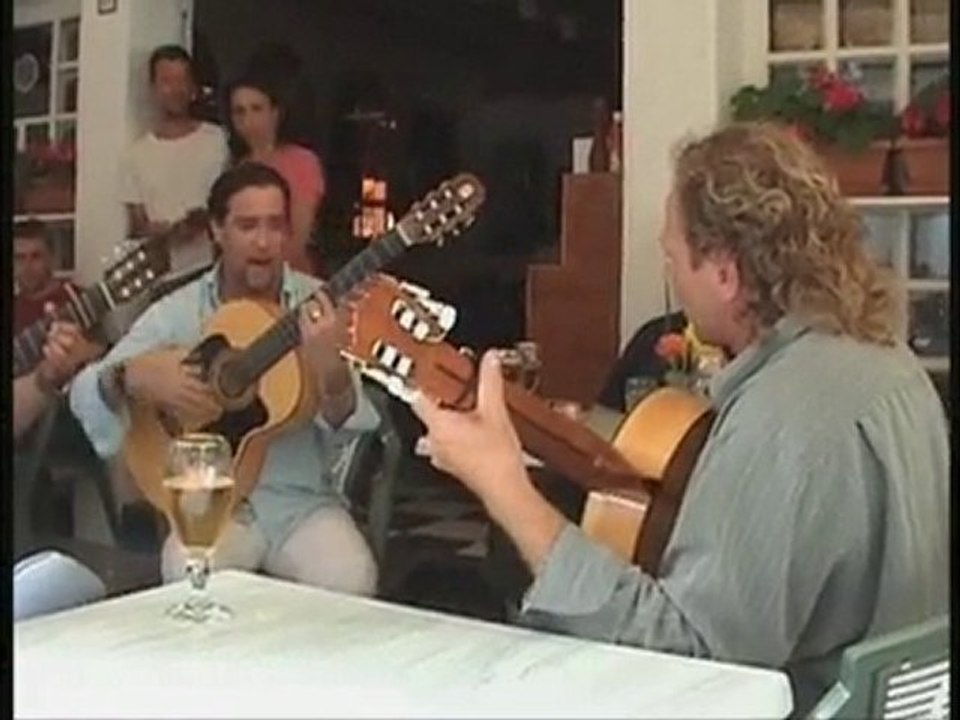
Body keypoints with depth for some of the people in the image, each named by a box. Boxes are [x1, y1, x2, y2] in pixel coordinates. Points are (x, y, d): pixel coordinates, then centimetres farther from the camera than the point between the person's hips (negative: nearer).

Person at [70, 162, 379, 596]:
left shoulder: (320, 305, 0)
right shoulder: (178, 312, 1)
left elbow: (351, 429, -8)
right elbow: (83, 394, 0)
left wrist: (330, 368, -30)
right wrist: (130, 377, -23)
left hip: (303, 502, 0)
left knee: (350, 581, -27)